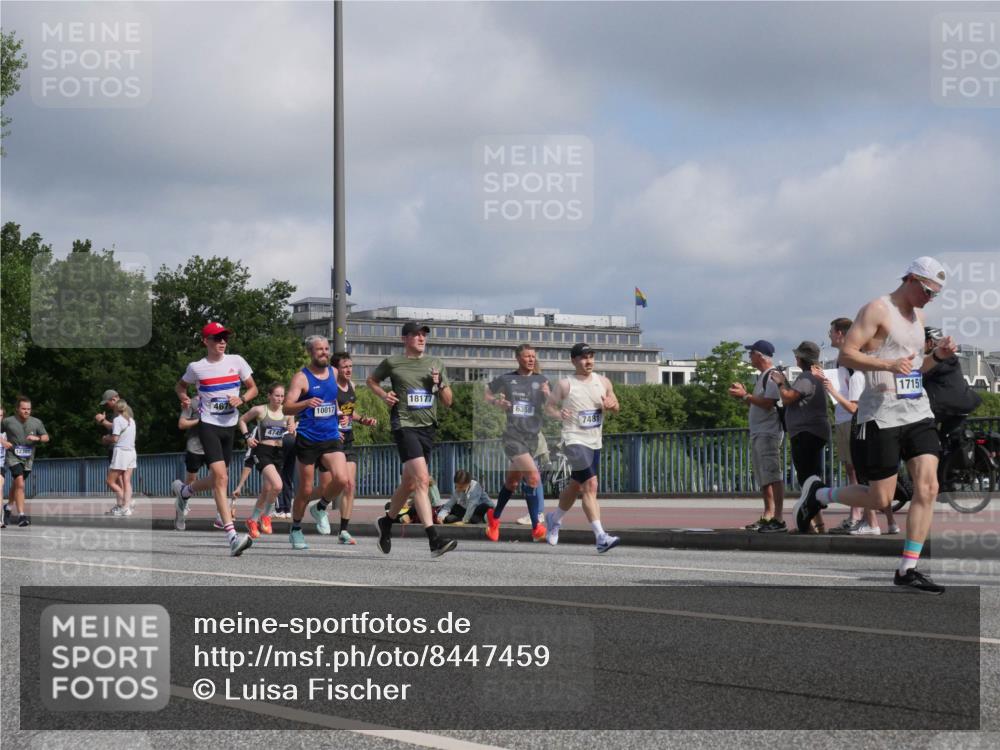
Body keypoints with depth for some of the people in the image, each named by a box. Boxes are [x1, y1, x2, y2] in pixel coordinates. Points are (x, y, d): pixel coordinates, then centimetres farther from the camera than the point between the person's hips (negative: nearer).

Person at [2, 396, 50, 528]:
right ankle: (21, 515, -23)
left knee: (16, 485, 19)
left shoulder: (36, 422, 0)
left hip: (28, 458, 4)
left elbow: (46, 437, 8)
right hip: (13, 457, -4)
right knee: (20, 484, -20)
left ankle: (8, 506, 45)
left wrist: (37, 438, -13)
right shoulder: (8, 422, -7)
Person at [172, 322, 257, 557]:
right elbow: (180, 385, 18)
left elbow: (253, 389, 9)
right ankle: (232, 536, -25)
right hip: (208, 425, -5)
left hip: (229, 426, 5)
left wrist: (241, 399, -12)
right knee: (221, 477, -19)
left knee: (218, 479, 15)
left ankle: (183, 490, 48)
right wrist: (183, 397, -4)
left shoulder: (236, 361, 3)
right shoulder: (196, 367, -1)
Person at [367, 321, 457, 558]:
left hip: (428, 427, 6)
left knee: (409, 483, 15)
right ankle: (434, 539, -27)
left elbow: (448, 402, 16)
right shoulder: (392, 363, 2)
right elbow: (371, 380, 20)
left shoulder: (436, 364, 13)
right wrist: (384, 395, 2)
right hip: (404, 425, -6)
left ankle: (387, 522, 40)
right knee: (422, 479, -20)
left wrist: (440, 384, -3)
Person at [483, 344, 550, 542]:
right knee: (534, 477, -19)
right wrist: (496, 401, -6)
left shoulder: (541, 381, 7)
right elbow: (486, 394, 16)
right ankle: (537, 527, -15)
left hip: (532, 436, 4)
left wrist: (547, 395, -21)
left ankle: (494, 517, 39)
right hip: (513, 436, -4)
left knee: (512, 482, 16)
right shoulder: (506, 379, 2)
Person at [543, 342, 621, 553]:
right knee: (591, 485, -20)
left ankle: (554, 518, 47)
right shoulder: (565, 385, -5)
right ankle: (600, 536, -24)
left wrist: (611, 404, -7)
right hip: (574, 440, -6)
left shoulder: (603, 382, 8)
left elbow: (616, 405, 17)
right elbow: (549, 404, -2)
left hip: (595, 443, 6)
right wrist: (558, 414, -23)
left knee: (575, 487, 20)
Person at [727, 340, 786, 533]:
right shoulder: (762, 376, 20)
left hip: (768, 432, -11)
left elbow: (768, 403, -21)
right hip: (757, 433, 11)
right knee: (763, 478, 13)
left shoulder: (773, 376, -11)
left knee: (773, 475, -16)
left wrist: (745, 395, -13)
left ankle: (779, 519, -21)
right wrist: (743, 395, 11)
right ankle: (768, 516, 19)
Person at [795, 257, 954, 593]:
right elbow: (846, 354, -13)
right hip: (883, 414, -7)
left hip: (918, 411, 7)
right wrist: (889, 364, -26)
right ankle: (818, 493, 22)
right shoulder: (877, 310, -7)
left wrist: (937, 356, 7)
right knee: (880, 499, -4)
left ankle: (908, 569, -3)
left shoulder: (918, 316, 19)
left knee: (927, 488, -7)